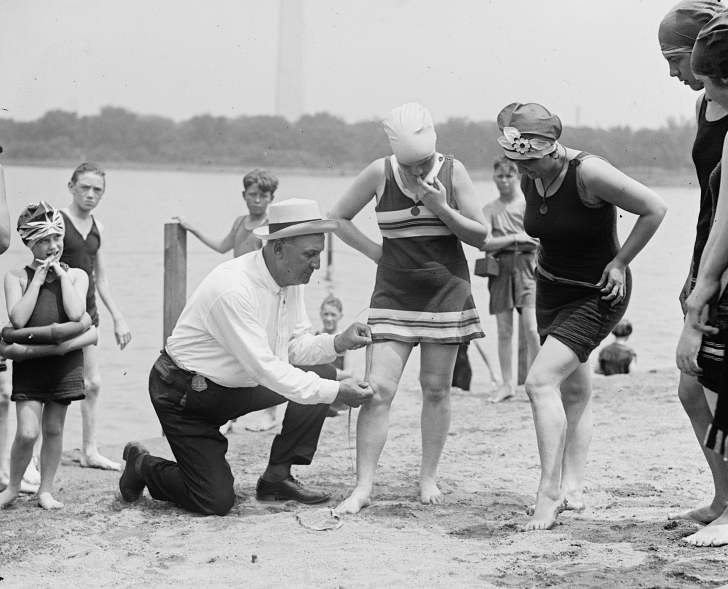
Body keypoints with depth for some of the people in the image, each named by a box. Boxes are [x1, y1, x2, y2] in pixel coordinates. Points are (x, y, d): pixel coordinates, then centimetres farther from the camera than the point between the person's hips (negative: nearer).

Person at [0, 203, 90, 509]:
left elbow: (75, 314, -12)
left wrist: (62, 275, -7)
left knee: (54, 429, 8)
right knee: (27, 432, -10)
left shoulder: (76, 275, 5)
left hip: (65, 360, 2)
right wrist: (37, 280, -9)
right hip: (29, 361, -2)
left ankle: (46, 490, 21)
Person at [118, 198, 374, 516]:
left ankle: (276, 478, 4)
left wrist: (338, 342, -17)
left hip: (237, 386, 9)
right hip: (184, 393, -8)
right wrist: (335, 392, -32)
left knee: (322, 372, -5)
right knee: (215, 502, -13)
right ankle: (143, 466, 16)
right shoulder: (233, 289, -32)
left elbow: (296, 346, 3)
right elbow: (265, 368, -32)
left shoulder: (290, 279, -5)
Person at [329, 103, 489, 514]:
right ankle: (364, 487, -7)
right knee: (379, 388, -9)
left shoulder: (452, 171, -5)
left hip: (446, 291, 1)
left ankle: (429, 477, 19)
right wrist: (376, 251, -2)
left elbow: (481, 236, -3)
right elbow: (338, 217, 7)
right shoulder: (380, 174, -6)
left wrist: (441, 209, -18)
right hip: (394, 293, 0)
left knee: (436, 388, 5)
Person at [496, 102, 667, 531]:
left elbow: (655, 209, -19)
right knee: (574, 389, 12)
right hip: (551, 289, 8)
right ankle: (573, 488, 19)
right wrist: (546, 259, 8)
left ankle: (549, 493, -16)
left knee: (541, 381, -19)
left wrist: (620, 262, -15)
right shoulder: (530, 179, -4)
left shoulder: (590, 173, -26)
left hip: (597, 295, -7)